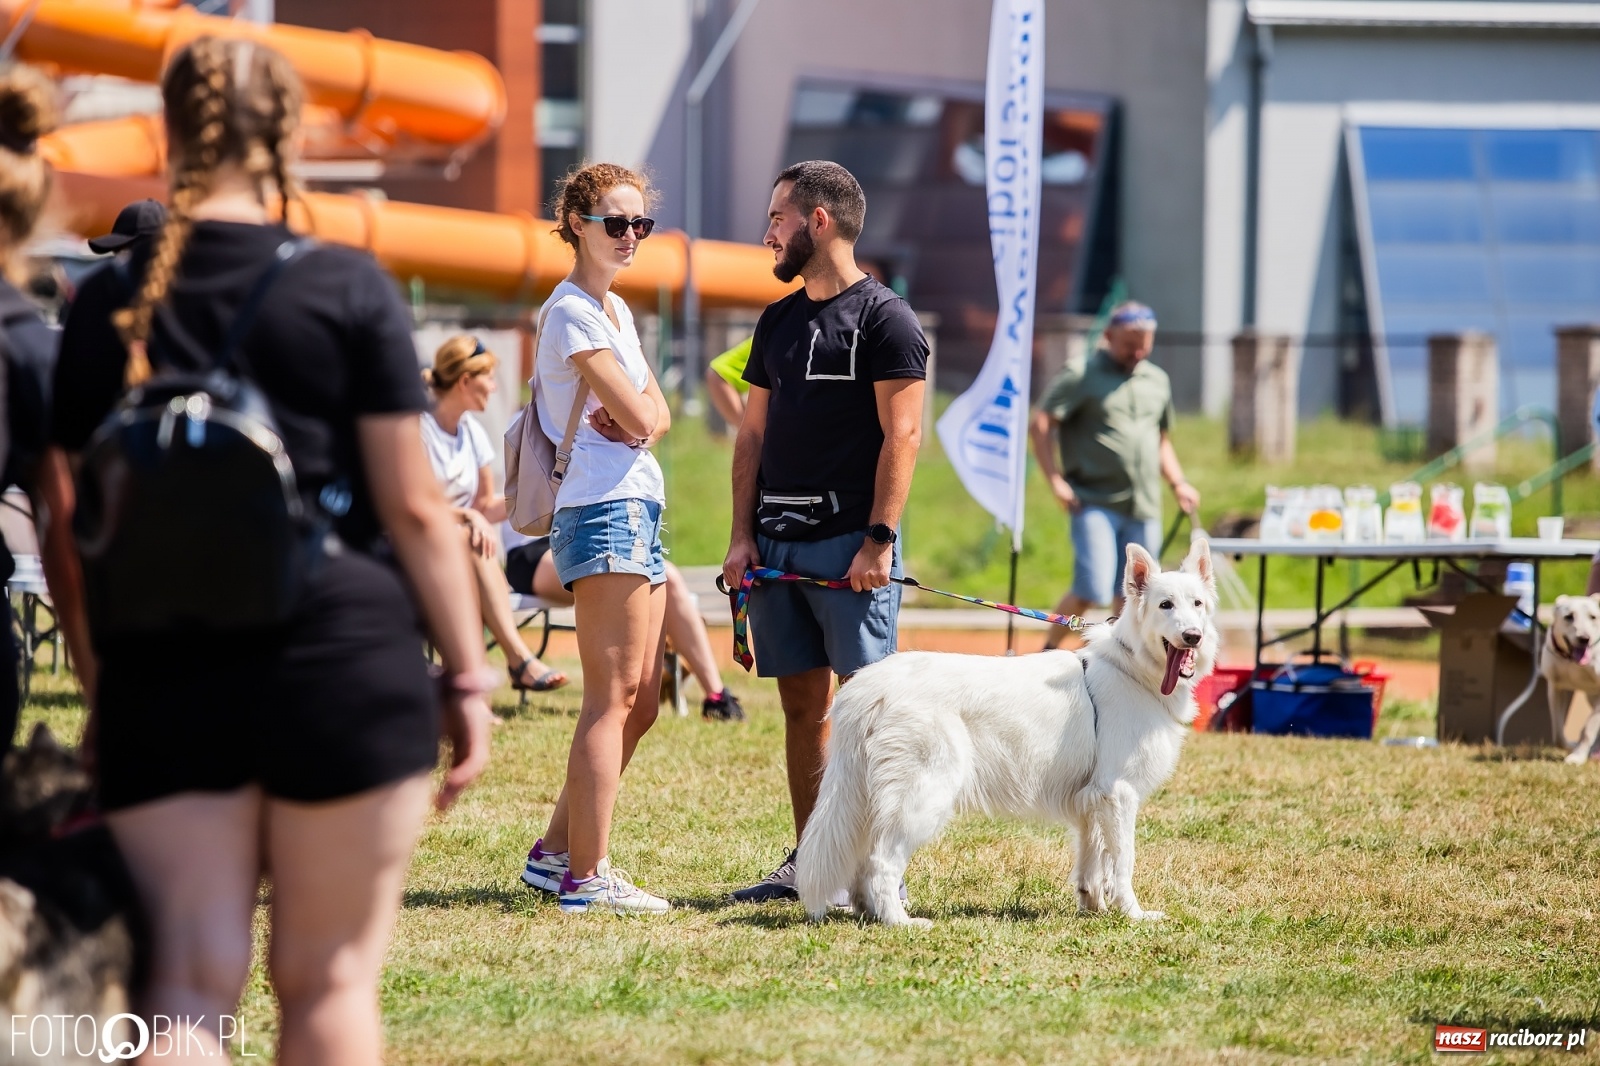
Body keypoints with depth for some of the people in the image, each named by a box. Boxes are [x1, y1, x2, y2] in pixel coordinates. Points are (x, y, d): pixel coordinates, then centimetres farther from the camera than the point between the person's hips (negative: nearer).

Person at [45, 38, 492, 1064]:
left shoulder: (109, 303, 4)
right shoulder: (347, 289, -4)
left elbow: (77, 517, 8)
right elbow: (414, 506, -5)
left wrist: (99, 677, 18)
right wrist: (468, 674, 2)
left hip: (162, 671, 2)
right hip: (343, 655, -2)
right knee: (330, 977, 9)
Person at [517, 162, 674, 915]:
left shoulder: (615, 310, 19)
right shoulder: (573, 312, -11)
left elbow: (656, 415, 15)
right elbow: (637, 417, -17)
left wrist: (637, 415, -7)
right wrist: (635, 415, 5)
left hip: (637, 510, 10)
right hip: (604, 512, -10)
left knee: (640, 701, 11)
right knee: (612, 697, -10)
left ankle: (556, 851, 18)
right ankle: (587, 875, -9)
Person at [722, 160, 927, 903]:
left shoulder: (884, 317, -4)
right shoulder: (778, 320, 17)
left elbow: (902, 436, -9)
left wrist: (878, 540, -17)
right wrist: (742, 535, 8)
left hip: (850, 544, -7)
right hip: (778, 545, 7)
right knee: (801, 704, 9)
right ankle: (808, 862, 14)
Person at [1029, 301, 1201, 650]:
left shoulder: (1158, 381, 18)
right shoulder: (1081, 376, -1)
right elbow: (1040, 426, -6)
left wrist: (1178, 483, 14)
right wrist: (1056, 480, -14)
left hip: (1143, 509, 5)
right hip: (1095, 503, -5)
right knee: (1092, 590, -13)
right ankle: (1048, 653, 6)